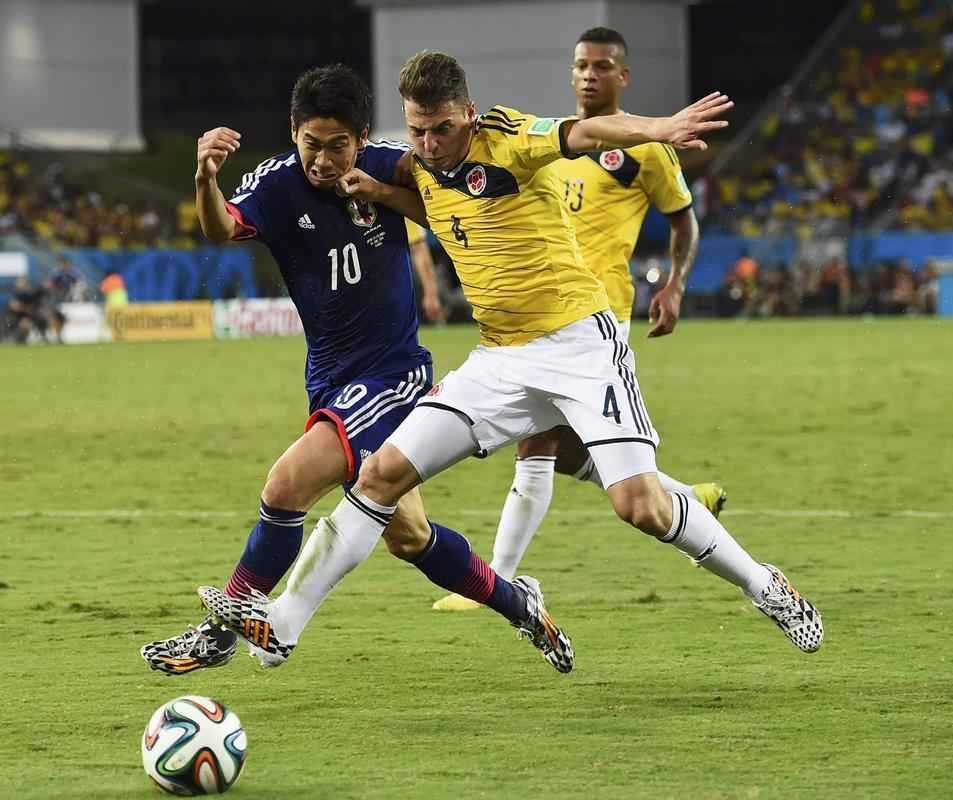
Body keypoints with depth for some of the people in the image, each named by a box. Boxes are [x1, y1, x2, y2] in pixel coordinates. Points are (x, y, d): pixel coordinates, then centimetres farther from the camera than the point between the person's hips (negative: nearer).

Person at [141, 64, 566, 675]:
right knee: (408, 535, 16)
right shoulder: (277, 184, -11)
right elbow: (222, 229, -30)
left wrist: (378, 190, -19)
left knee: (287, 485, -21)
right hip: (332, 379, 4)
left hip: (394, 372, -4)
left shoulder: (388, 166, -12)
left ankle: (223, 632, -8)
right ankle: (517, 603, 40)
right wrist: (206, 178, -53)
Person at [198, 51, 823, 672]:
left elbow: (586, 133, -34)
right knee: (385, 471, -1)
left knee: (639, 505, -16)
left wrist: (657, 128, -55)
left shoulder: (505, 139, -15)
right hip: (500, 358, 7)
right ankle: (283, 621, 4)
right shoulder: (422, 166, 6)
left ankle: (763, 586, 9)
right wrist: (380, 193, 9)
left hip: (579, 341, -7)